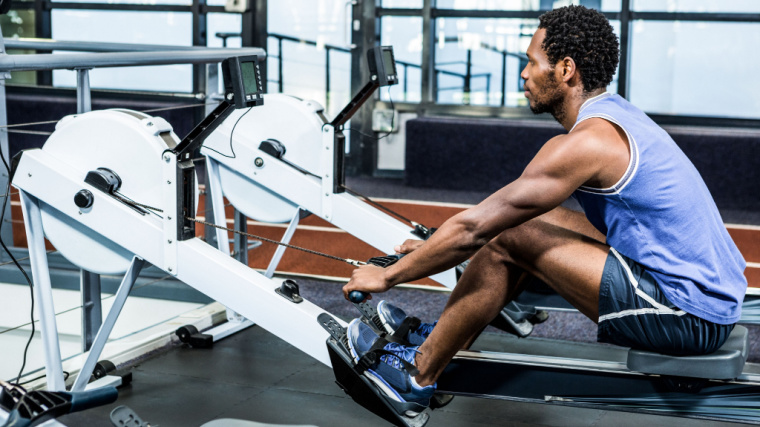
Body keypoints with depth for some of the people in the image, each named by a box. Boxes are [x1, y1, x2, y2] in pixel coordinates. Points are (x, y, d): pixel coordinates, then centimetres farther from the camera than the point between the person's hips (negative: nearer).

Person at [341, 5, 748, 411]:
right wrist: (431, 247, 27)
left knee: (509, 240, -9)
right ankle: (442, 336, 24)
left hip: (686, 318, -10)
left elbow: (472, 229, -16)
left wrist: (387, 276, -4)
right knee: (527, 219, 14)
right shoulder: (615, 115, 13)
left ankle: (417, 375, 4)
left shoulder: (587, 142, -18)